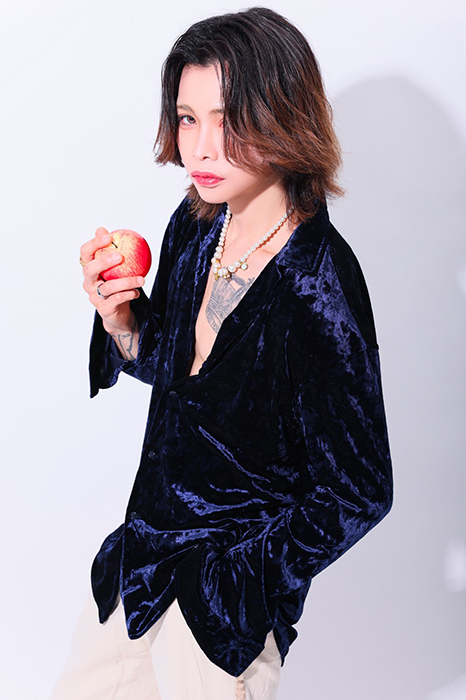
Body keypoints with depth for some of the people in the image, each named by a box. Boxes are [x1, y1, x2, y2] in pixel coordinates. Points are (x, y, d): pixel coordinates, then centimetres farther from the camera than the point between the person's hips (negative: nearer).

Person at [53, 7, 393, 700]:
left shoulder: (318, 286, -26)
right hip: (148, 539, 7)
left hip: (224, 592, -7)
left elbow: (357, 494, -19)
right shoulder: (194, 226, -5)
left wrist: (233, 579, -13)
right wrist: (120, 318, -9)